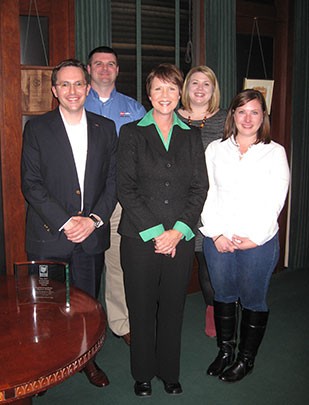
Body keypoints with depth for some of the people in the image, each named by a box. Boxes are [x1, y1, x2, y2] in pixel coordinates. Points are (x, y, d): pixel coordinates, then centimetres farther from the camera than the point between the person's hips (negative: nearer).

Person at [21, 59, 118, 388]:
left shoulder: (105, 128, 6)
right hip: (48, 236, -2)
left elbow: (112, 179, 4)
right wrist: (65, 222, -15)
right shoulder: (37, 128, -2)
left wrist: (94, 219, -9)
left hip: (92, 234, 2)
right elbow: (31, 184, -7)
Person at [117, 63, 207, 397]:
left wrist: (178, 231, -8)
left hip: (180, 239, 2)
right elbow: (125, 188, -6)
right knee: (142, 308, 9)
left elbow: (199, 188, 4)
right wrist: (154, 232, -12)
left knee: (173, 307, 12)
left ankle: (169, 371, 32)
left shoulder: (191, 136, 10)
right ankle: (143, 373, 30)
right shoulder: (131, 132, 1)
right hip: (139, 238, -2)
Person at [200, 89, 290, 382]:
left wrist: (253, 237, -12)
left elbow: (275, 200, -5)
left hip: (259, 242, -2)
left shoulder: (275, 152, 2)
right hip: (218, 240, 2)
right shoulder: (215, 149, 7)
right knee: (223, 296, 14)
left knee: (252, 300, 9)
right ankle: (225, 350, 33)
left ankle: (246, 358, 28)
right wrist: (216, 233, -8)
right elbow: (207, 194, 2)